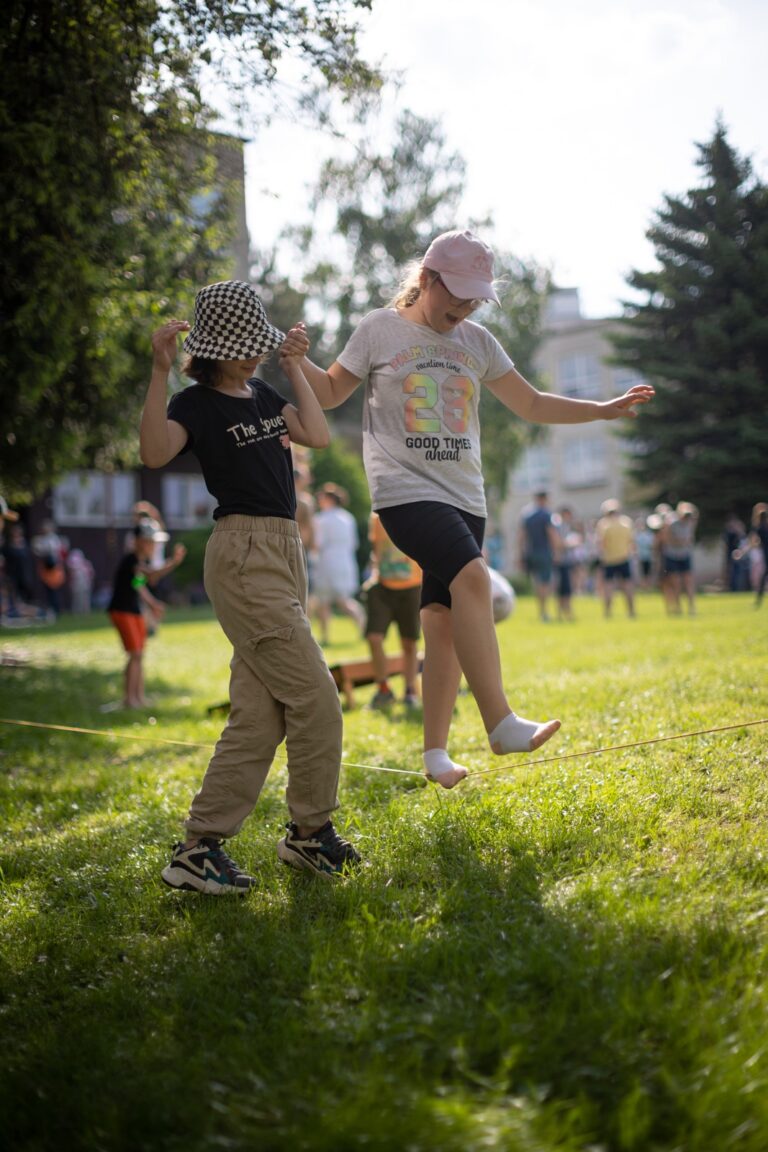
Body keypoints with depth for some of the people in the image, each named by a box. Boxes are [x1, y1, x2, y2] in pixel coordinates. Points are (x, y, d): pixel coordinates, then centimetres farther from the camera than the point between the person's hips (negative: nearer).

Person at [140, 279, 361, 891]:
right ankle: (312, 833, 12)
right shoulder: (197, 403, -6)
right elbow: (155, 452, -25)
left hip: (284, 552, 8)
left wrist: (293, 366, 9)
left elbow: (318, 436, 8)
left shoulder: (261, 393, 17)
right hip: (244, 555, -8)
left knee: (259, 715, 5)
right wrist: (161, 370, -31)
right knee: (315, 700, -6)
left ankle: (201, 848, 7)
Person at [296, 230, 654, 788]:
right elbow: (331, 393, 9)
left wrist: (606, 409, 12)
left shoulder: (477, 342, 14)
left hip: (464, 497, 5)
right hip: (405, 490, -5)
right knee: (471, 576, -27)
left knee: (444, 620, 1)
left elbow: (532, 404, 19)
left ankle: (436, 751, 10)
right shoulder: (380, 329, 3)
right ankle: (502, 723, -30)